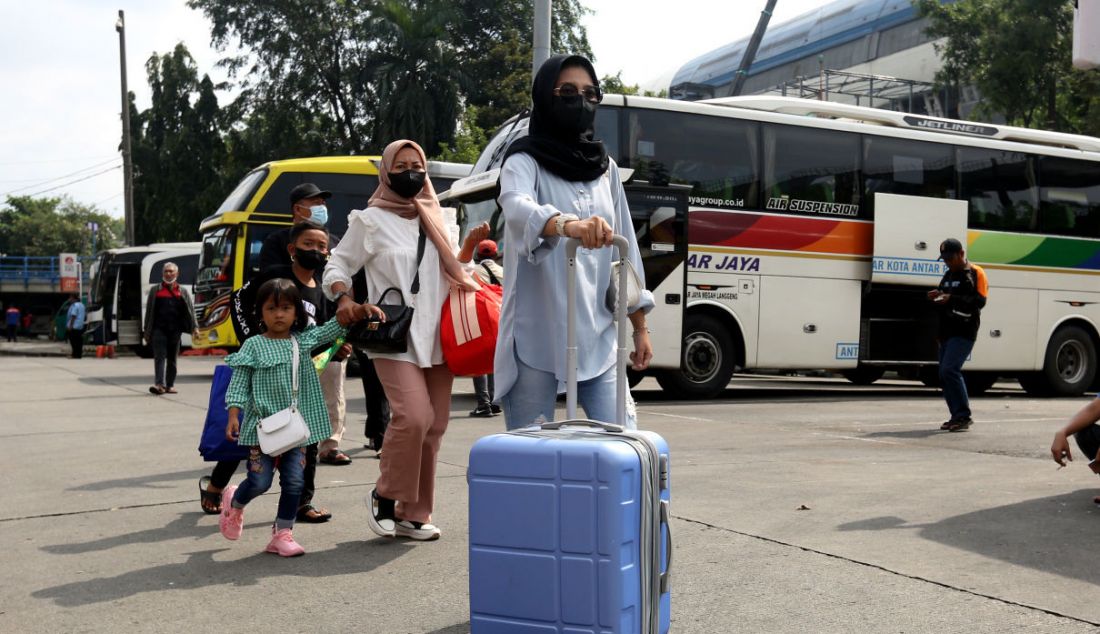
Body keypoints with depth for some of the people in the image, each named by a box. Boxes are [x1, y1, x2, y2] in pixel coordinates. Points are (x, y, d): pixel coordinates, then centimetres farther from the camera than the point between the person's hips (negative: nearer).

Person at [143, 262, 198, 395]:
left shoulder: (183, 292, 13)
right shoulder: (155, 291, 12)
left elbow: (190, 309, 9)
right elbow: (149, 311, 12)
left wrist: (194, 327, -4)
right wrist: (146, 331, 9)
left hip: (175, 330, 1)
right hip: (159, 329, -1)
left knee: (172, 358, 6)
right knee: (159, 356, -10)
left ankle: (170, 385, 12)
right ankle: (159, 384, -19)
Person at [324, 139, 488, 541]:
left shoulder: (439, 220, 17)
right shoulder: (370, 221, 3)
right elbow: (337, 266, 5)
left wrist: (470, 245, 4)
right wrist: (343, 299, -14)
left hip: (437, 337, 5)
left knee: (434, 424, 3)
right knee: (414, 416, -22)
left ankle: (413, 514, 14)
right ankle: (385, 496, 1)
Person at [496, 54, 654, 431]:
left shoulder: (604, 167, 15)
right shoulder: (525, 161, -1)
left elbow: (626, 244, 17)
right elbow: (517, 207, -24)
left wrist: (639, 326, 15)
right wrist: (566, 224, -46)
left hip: (598, 336, 5)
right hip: (537, 336, -4)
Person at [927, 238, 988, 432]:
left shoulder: (975, 273, -3)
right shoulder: (948, 275, 20)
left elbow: (980, 301, -13)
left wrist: (951, 299, -22)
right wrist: (937, 297, 3)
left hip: (964, 332, -8)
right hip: (946, 332, 8)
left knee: (949, 369, -19)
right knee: (945, 373, 6)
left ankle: (964, 416, -13)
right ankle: (957, 416, 15)